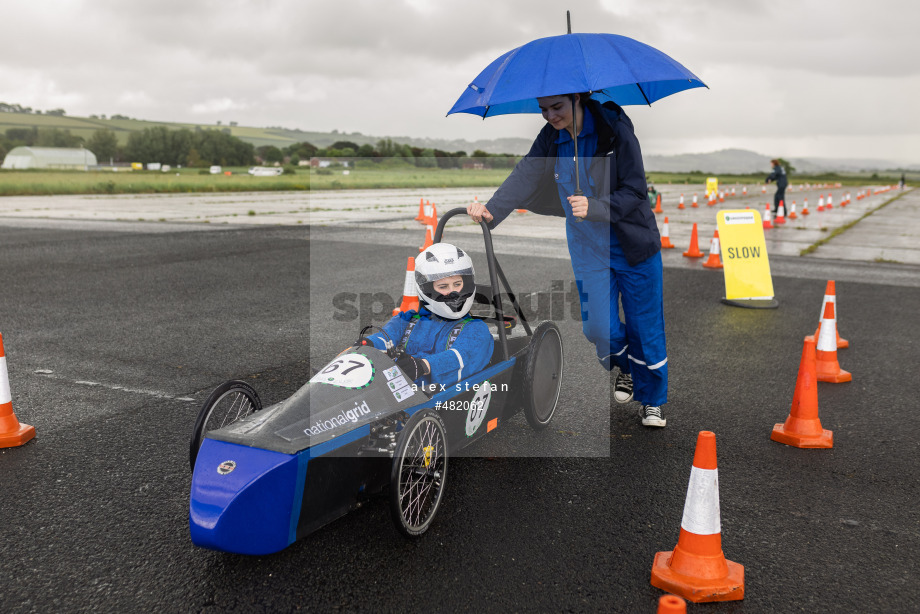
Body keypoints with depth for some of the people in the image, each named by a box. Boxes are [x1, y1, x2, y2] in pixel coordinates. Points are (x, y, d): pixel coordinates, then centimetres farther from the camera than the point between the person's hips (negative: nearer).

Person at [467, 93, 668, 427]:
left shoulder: (614, 129, -16)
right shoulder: (551, 137, -2)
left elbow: (636, 191, -17)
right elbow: (525, 176, -12)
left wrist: (594, 208, -33)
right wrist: (491, 209, -28)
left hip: (633, 246, -3)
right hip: (588, 248, 3)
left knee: (645, 325, 5)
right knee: (599, 328, -1)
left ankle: (652, 401, 26)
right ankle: (625, 368, 34)